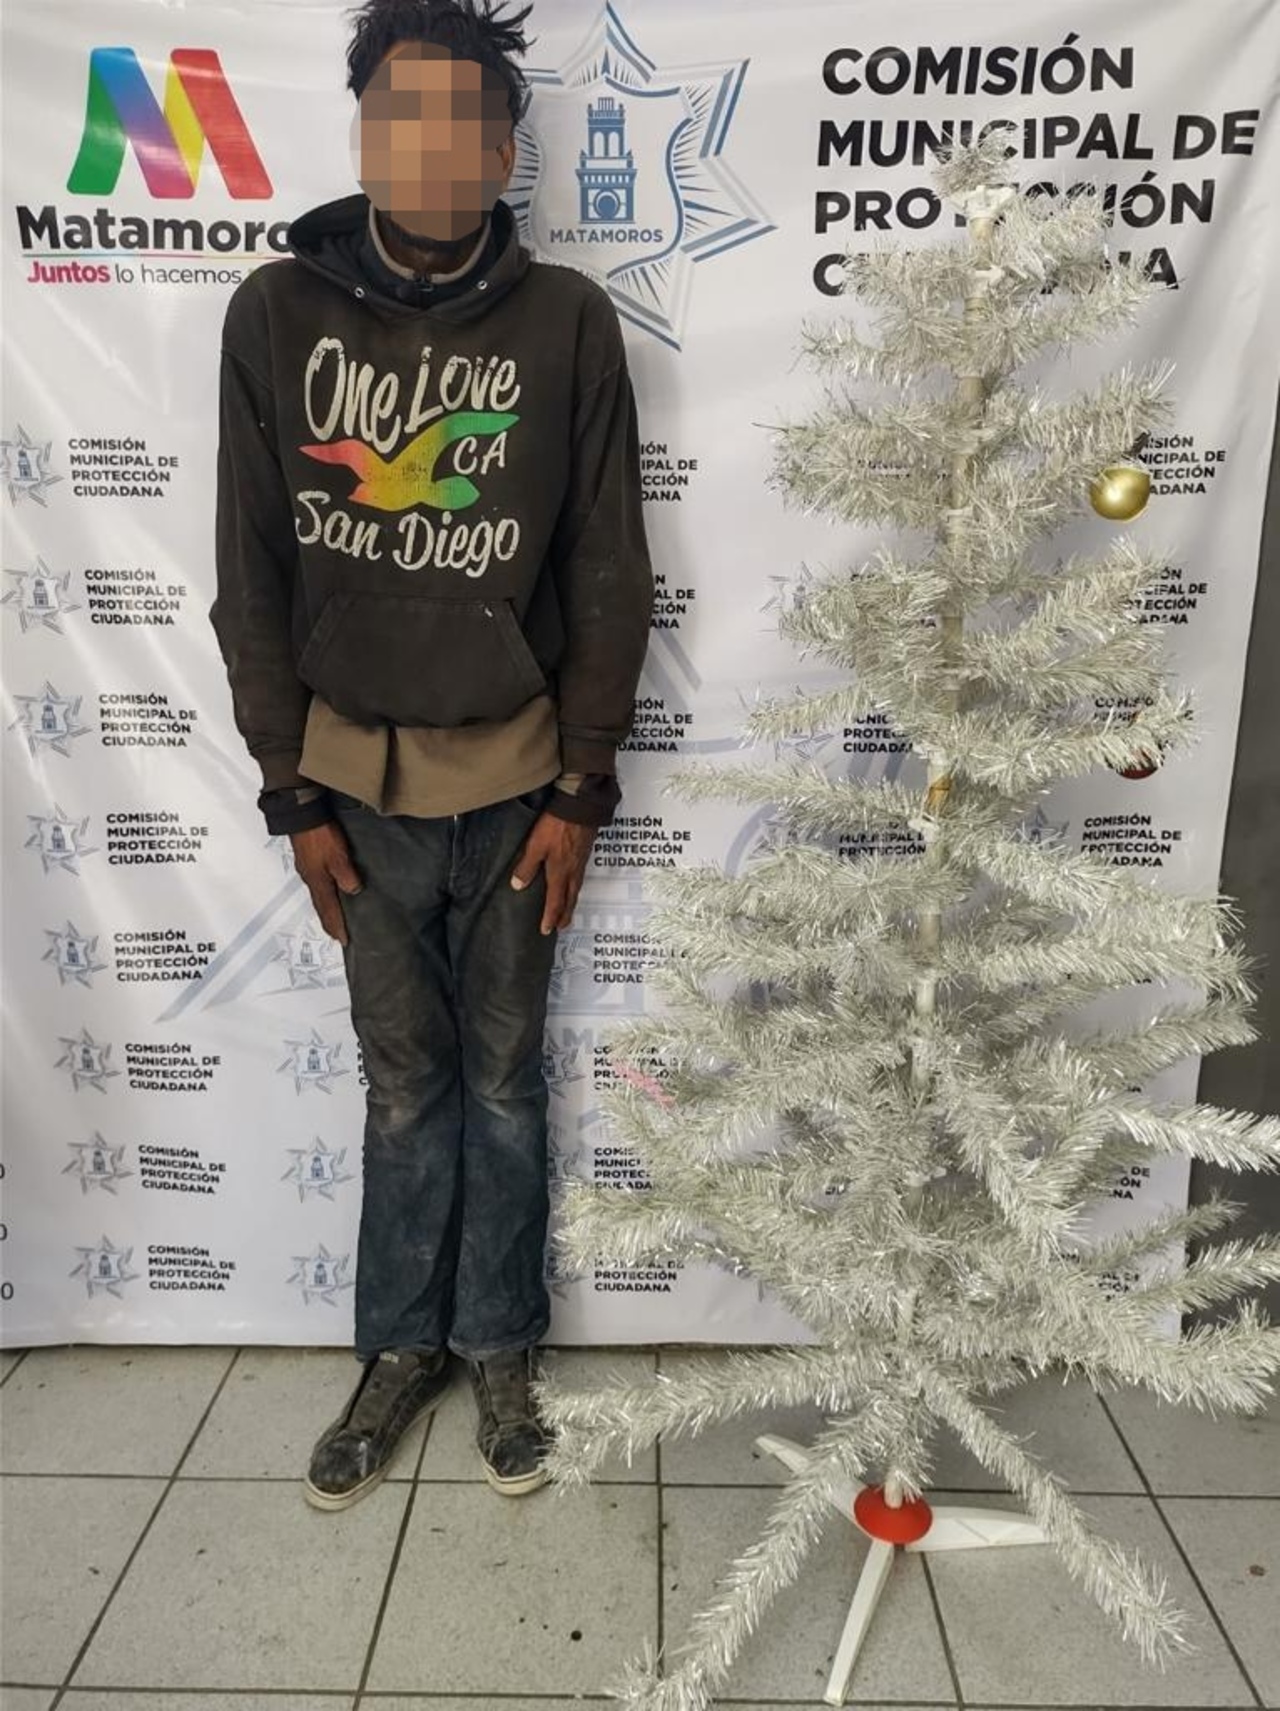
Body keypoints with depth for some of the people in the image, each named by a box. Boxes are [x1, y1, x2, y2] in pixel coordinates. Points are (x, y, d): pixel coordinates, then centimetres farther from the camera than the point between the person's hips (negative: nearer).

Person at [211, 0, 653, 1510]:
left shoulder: (565, 322, -4)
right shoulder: (278, 312, -2)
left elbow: (608, 574, -2)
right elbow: (252, 573, 0)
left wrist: (580, 787, -4)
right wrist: (293, 792, -2)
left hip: (515, 776, 0)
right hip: (360, 777, 1)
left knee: (504, 1077, 13)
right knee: (405, 1085, 13)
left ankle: (498, 1351, 33)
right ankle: (400, 1349, 34)